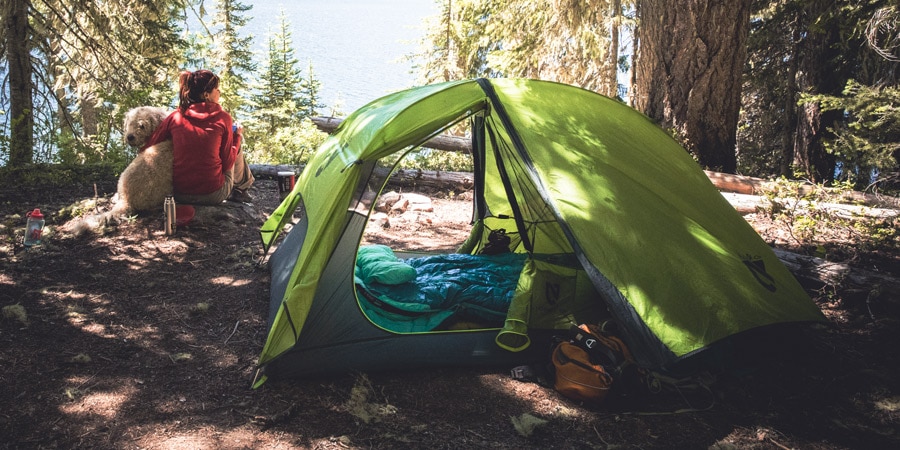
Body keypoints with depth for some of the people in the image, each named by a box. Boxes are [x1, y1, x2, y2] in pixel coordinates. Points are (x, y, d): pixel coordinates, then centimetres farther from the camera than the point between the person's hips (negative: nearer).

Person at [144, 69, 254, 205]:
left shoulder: (175, 117, -2)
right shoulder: (222, 118, -8)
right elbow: (227, 162, -3)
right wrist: (237, 136, 15)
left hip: (180, 195, 4)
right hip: (214, 195, -3)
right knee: (235, 149, 23)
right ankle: (240, 190, 41)